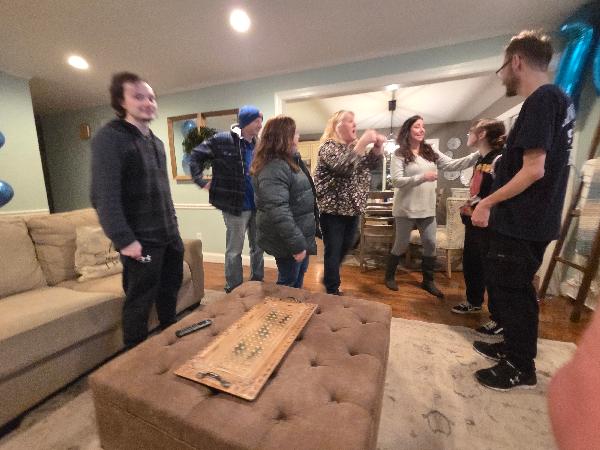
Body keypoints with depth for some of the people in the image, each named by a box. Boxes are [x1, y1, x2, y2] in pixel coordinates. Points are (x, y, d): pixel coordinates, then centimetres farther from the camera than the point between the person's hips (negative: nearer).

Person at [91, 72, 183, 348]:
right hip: (142, 241, -7)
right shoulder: (109, 137, -9)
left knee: (170, 292, 19)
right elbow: (104, 197, -17)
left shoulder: (156, 142, 15)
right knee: (139, 304, 6)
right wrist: (125, 240, -21)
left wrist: (172, 224, 14)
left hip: (169, 236, 8)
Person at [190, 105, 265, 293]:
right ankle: (234, 290, 25)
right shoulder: (222, 140, -9)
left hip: (257, 206, 6)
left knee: (258, 248, 16)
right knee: (234, 251, 7)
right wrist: (202, 181, -7)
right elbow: (196, 156, -3)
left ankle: (257, 284, 35)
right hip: (236, 206, -6)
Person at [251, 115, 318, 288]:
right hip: (287, 242, -10)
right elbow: (278, 213, -32)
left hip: (300, 236, 10)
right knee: (289, 284, 11)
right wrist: (297, 245, -28)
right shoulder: (273, 168, -25)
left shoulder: (289, 160, 9)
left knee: (298, 280, 26)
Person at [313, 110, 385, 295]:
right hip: (333, 209, -8)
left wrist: (378, 146, -4)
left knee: (346, 246, 19)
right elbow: (343, 166, -28)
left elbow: (373, 164, 12)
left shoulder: (354, 146, 14)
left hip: (352, 208, 8)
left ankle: (329, 277, 42)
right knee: (333, 250, 2)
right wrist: (362, 143, -27)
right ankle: (332, 290, 19)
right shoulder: (329, 146, -10)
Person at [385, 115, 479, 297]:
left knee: (430, 244, 9)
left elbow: (453, 165, 3)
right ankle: (389, 276, 26)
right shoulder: (399, 154, -6)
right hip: (406, 209, -5)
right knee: (401, 245, 5)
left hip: (428, 209, 6)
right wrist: (422, 177, -25)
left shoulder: (431, 152, 10)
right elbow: (396, 181, -16)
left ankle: (428, 281, 27)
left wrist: (478, 154, -9)